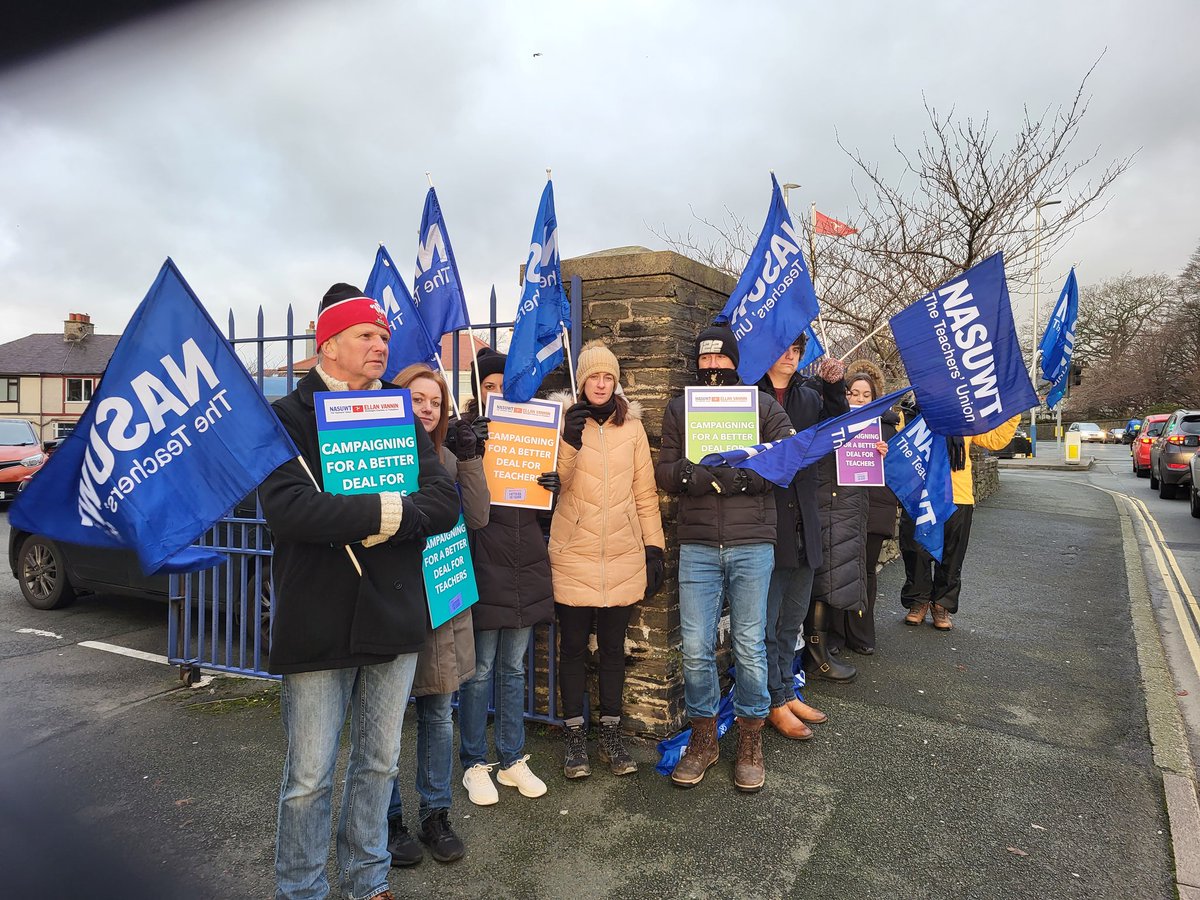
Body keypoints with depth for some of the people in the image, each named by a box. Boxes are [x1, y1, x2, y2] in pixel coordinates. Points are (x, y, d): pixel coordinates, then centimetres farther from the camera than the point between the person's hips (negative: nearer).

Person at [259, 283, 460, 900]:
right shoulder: (289, 416, -4)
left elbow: (444, 502, -2)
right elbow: (285, 507, -21)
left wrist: (392, 520, -19)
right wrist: (381, 511, -20)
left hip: (393, 616, 5)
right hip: (318, 621, -4)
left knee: (380, 763, 18)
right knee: (310, 777, 7)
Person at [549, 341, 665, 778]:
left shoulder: (632, 426, 7)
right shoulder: (561, 420, 2)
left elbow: (645, 491, 8)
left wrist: (654, 545, 6)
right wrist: (570, 441, -20)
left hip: (623, 557, 2)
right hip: (573, 555, -1)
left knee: (613, 647, 10)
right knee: (573, 647, 6)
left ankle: (610, 735, 23)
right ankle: (574, 736, 20)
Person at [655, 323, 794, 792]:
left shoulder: (763, 406, 8)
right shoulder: (679, 409, 13)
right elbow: (664, 471, 4)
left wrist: (735, 478, -16)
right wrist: (696, 475, -16)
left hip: (752, 545, -1)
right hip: (697, 547, 1)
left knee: (750, 647, 6)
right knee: (696, 649, 3)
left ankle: (750, 741, 25)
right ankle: (703, 738, 24)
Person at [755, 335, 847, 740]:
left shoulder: (810, 397, 12)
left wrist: (835, 388, -12)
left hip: (803, 527, 6)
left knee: (792, 619, 18)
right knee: (767, 622, 4)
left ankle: (786, 691, 33)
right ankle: (776, 704, 18)